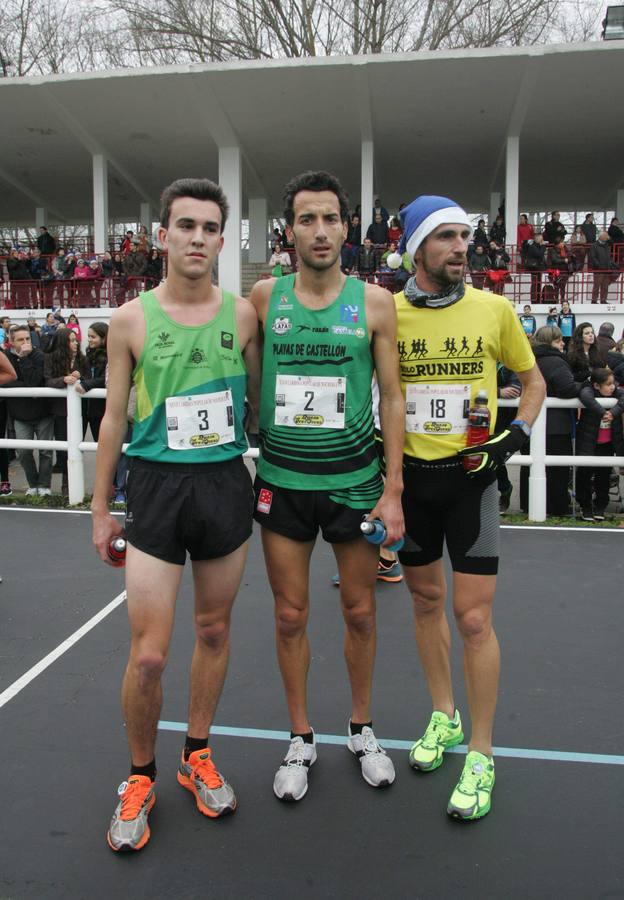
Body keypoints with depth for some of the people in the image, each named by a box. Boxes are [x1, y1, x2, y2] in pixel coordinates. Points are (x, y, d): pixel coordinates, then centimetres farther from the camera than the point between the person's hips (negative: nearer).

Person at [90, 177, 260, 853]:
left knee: (214, 629, 14)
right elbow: (114, 419, 3)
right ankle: (140, 777, 24)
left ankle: (197, 756, 36)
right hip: (157, 486, -2)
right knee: (148, 655, -2)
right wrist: (100, 509, 5)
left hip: (227, 484, 2)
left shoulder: (242, 313, 2)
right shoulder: (131, 319, -2)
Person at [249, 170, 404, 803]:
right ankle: (301, 739, 28)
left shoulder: (374, 301, -1)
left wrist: (393, 489, -4)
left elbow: (391, 397, 0)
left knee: (360, 612, 12)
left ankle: (361, 730, 34)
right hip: (281, 481, 1)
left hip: (355, 480, 0)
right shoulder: (265, 297, 1)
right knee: (290, 615, 9)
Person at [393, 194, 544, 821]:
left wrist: (516, 436, -4)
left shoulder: (493, 308, -2)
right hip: (409, 476, 2)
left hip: (471, 475, -2)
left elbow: (532, 379, 11)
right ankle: (444, 716, 35)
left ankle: (480, 755, 14)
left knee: (473, 617, -3)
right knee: (426, 601, 14)